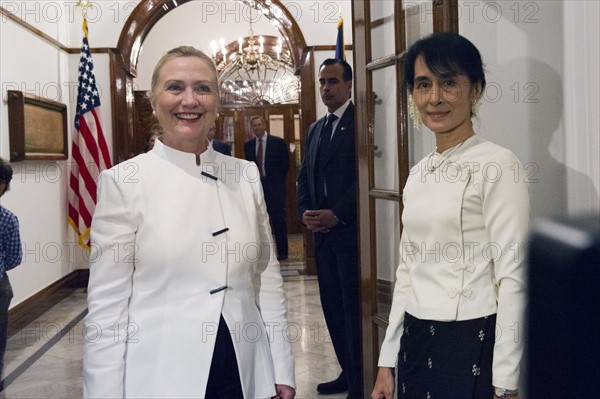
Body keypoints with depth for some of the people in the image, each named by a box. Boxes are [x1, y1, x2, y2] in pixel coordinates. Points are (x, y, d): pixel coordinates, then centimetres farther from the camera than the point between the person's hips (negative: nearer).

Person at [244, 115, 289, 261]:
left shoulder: (278, 142, -1)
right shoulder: (248, 145, 8)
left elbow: (285, 164, 3)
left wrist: (278, 181, 2)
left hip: (274, 187, -3)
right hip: (257, 187, 3)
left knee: (278, 220, -2)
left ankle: (282, 252, 4)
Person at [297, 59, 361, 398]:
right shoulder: (315, 129, 18)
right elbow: (305, 176, 19)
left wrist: (336, 214, -17)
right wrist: (305, 212, 3)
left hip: (350, 229, -7)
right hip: (322, 230, 7)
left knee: (353, 306, -2)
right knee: (332, 305, 11)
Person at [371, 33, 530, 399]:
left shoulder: (498, 166, -11)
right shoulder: (419, 173, 9)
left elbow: (513, 277, -14)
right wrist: (388, 360, 12)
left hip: (473, 345, -6)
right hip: (415, 342, 6)